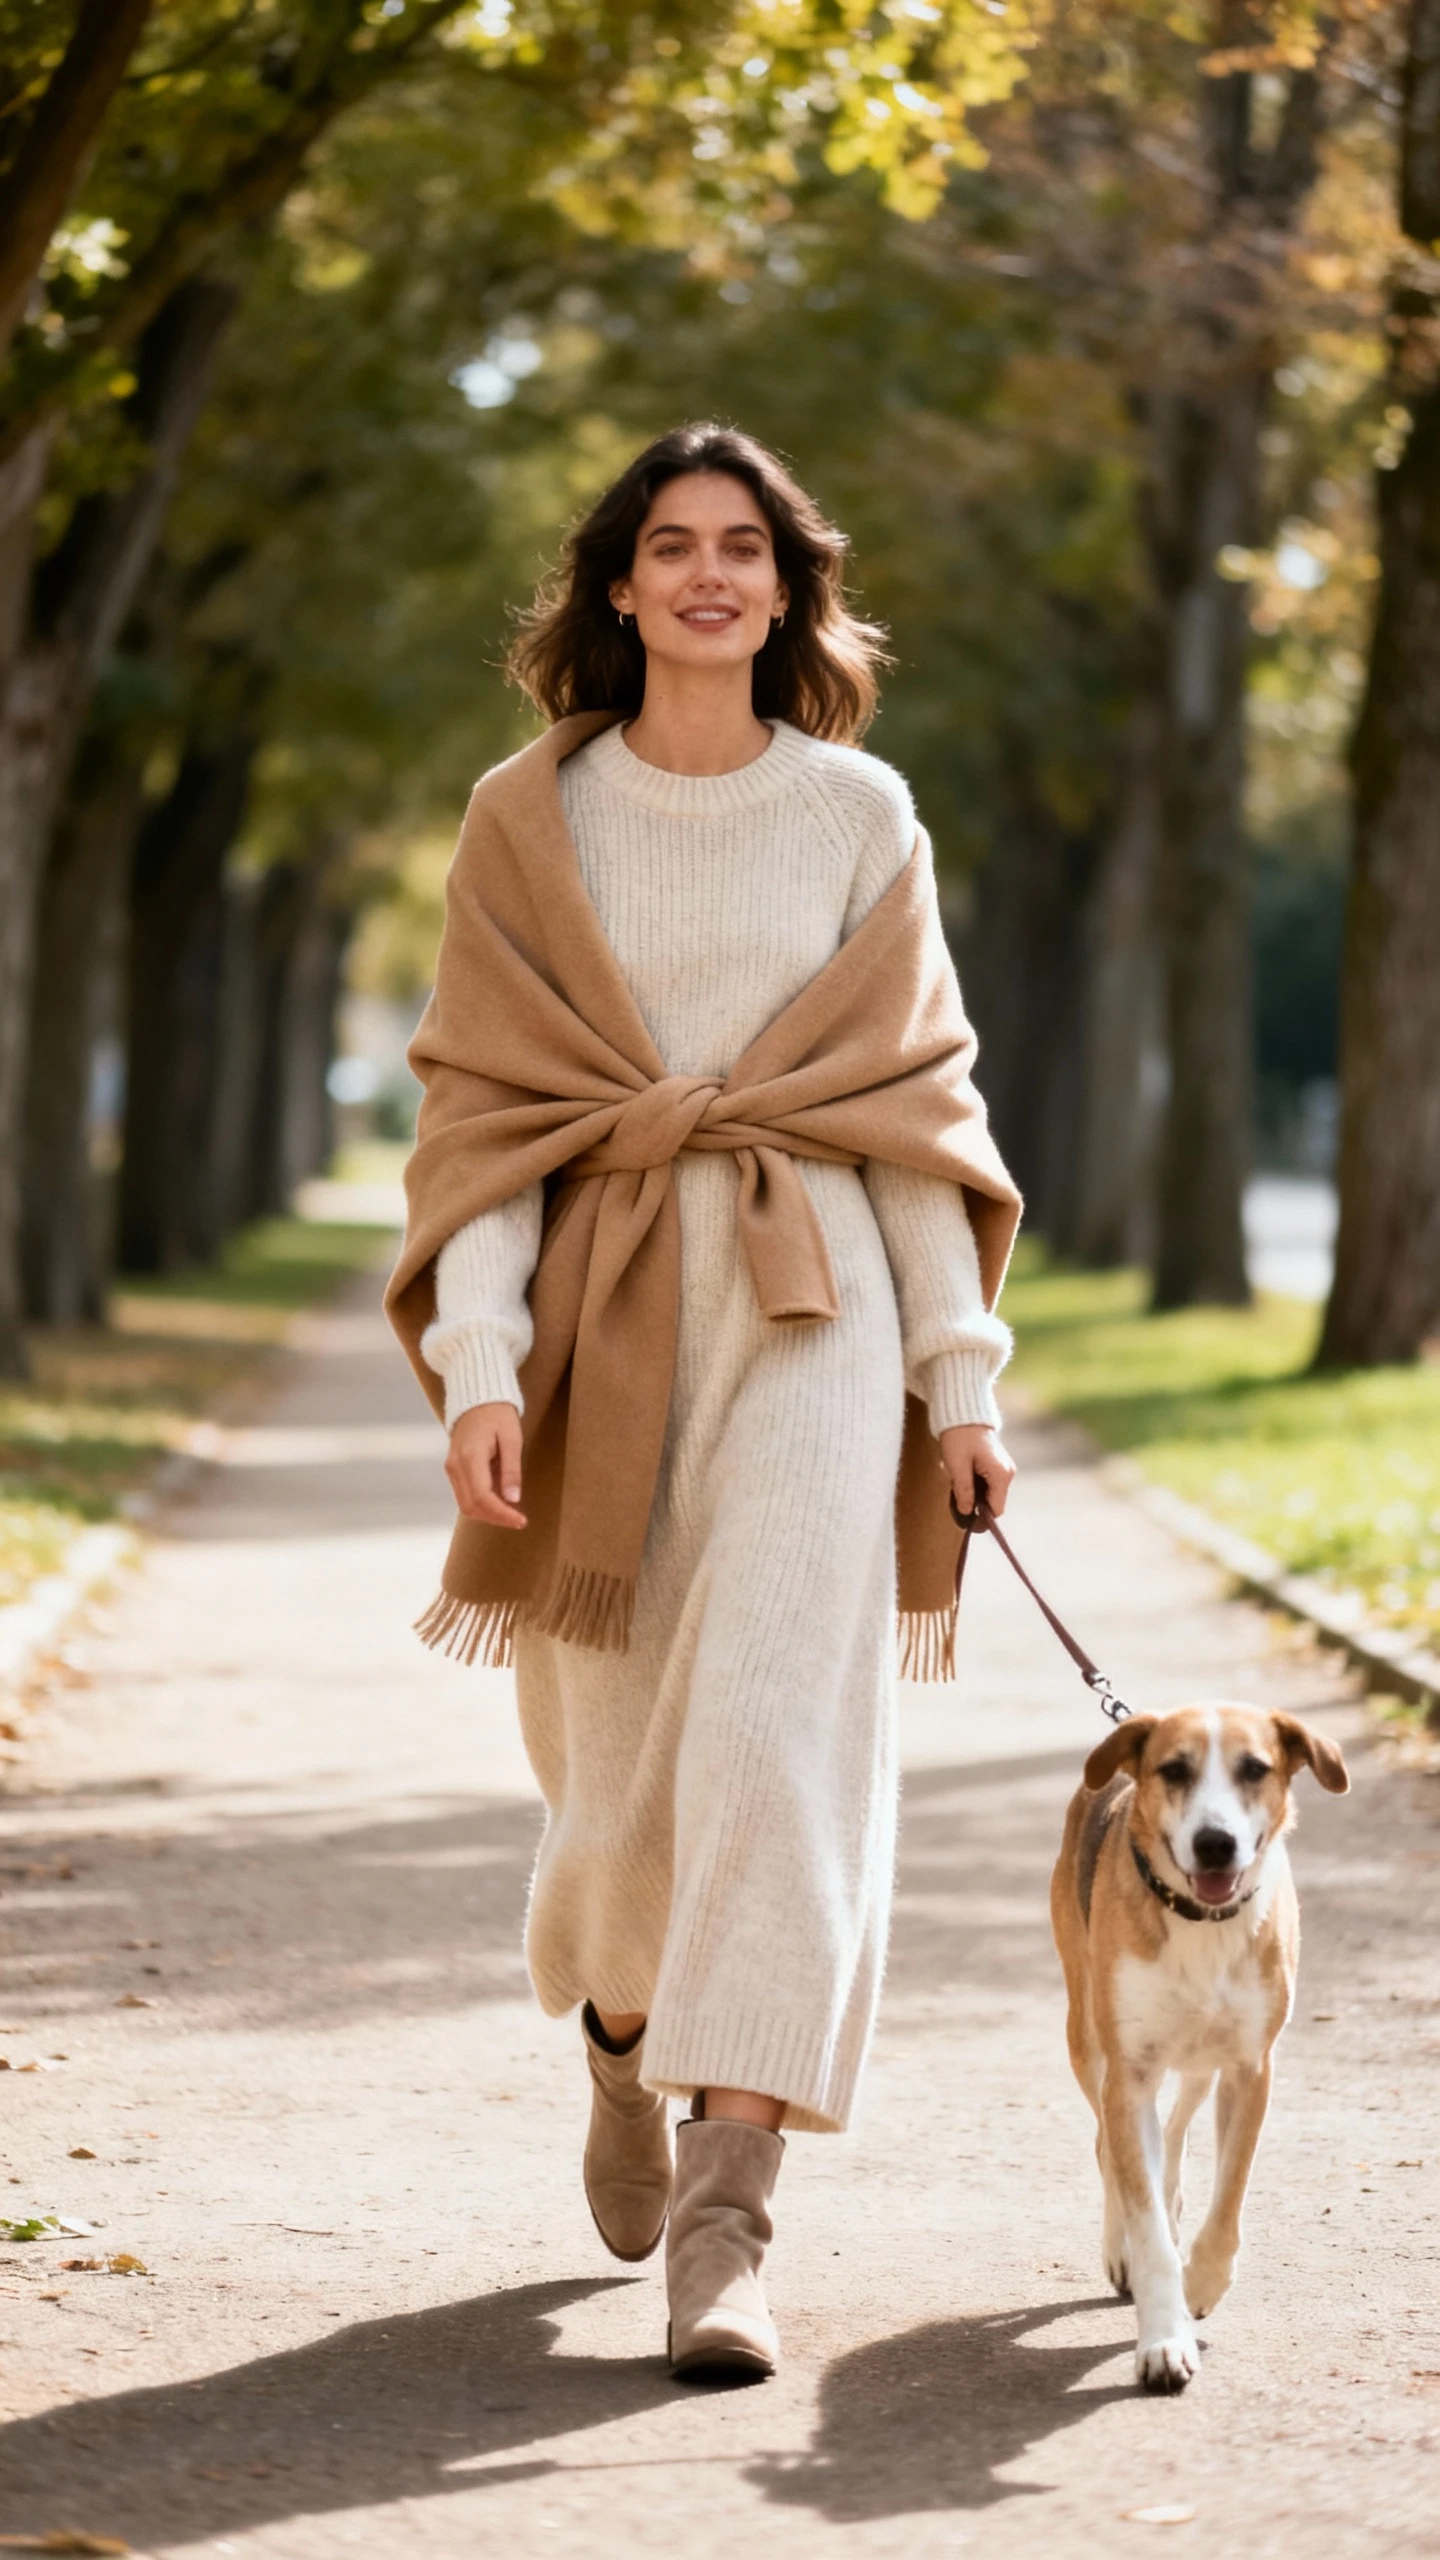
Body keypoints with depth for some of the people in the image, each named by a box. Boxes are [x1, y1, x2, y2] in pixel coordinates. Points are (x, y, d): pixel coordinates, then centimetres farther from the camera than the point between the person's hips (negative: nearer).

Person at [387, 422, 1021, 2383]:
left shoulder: (861, 812, 6)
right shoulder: (532, 818, 5)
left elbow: (914, 1099, 8)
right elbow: (484, 1106, 1)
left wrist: (960, 1373, 3)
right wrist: (479, 1361, -11)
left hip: (808, 1302, -1)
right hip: (600, 1314, 1)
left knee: (776, 1725, -14)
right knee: (615, 1747, 9)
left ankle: (727, 2221, -16)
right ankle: (620, 2044, 42)